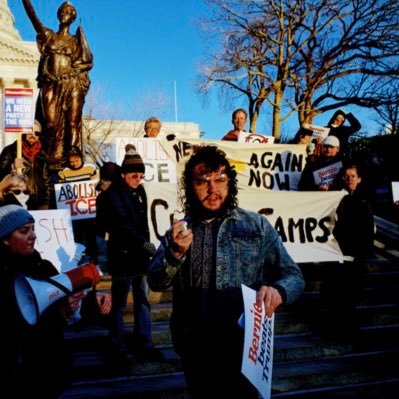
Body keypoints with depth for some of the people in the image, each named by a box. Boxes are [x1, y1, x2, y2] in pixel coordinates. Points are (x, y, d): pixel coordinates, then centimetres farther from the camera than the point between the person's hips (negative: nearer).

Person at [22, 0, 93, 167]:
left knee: (72, 124, -8)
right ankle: (51, 160, -7)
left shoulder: (76, 41, 13)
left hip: (71, 87, -1)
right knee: (51, 124, -10)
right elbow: (32, 16, 2)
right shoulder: (48, 35, 15)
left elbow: (88, 63, 5)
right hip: (51, 86, 1)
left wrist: (71, 70, -6)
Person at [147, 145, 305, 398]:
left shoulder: (257, 226, -2)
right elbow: (156, 282, -2)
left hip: (244, 350, -2)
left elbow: (294, 275, -1)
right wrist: (176, 253, -21)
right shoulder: (180, 230, 5)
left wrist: (278, 290, -24)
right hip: (196, 352, 2)